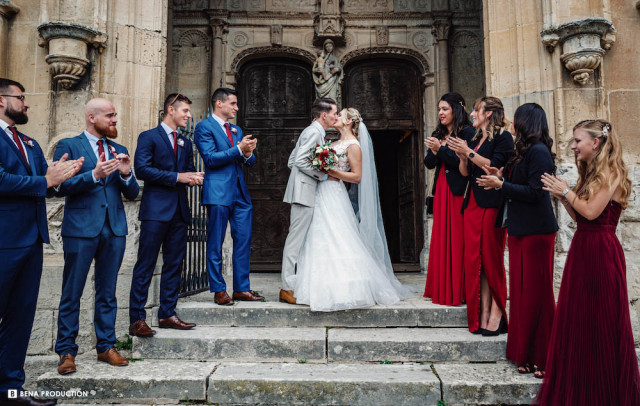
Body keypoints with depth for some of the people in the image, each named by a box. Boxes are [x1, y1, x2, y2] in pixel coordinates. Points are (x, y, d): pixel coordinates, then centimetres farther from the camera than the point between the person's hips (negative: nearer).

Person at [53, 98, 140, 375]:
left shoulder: (119, 151, 15)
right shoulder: (69, 146, 2)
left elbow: (132, 194, 11)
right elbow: (60, 186, -9)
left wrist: (126, 174, -8)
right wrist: (94, 175, -20)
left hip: (114, 228, 4)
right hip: (81, 228, -4)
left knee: (107, 292, 11)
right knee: (72, 293, 4)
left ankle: (106, 347, 21)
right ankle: (66, 351, 15)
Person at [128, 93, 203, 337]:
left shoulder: (186, 143, 21)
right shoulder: (149, 137, 1)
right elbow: (142, 169, -11)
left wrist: (193, 178, -3)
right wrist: (177, 177, -15)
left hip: (179, 211, 7)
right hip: (156, 210, -6)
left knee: (174, 265, 9)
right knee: (145, 266, -4)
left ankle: (167, 315, 18)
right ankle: (137, 319, 2)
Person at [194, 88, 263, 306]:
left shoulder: (237, 130, 21)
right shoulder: (204, 128, -1)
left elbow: (250, 161, 17)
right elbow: (210, 158, -13)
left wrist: (248, 154, -6)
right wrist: (238, 150, -19)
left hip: (241, 193, 7)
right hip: (218, 193, -7)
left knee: (243, 241, 7)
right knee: (215, 244, 1)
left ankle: (242, 288, 16)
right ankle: (219, 290, 11)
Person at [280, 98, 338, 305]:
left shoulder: (312, 131, 22)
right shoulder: (314, 132, -9)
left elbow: (291, 161, 21)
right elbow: (300, 161, -20)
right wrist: (323, 175, -12)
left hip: (304, 193, 10)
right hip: (304, 192, -10)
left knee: (299, 240, 11)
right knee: (296, 239, -8)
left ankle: (290, 285, 17)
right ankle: (287, 288, -3)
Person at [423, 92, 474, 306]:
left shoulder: (467, 132, -5)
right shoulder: (438, 134, 17)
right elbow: (429, 164, 12)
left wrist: (441, 149, -14)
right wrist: (433, 151, -8)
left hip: (458, 190, -7)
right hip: (441, 191, 7)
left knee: (457, 239, -5)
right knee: (441, 238, 8)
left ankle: (459, 291, 4)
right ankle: (442, 290, 18)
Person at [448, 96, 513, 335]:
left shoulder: (502, 137, -1)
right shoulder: (475, 139, 21)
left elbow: (495, 166, -14)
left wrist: (469, 152, -11)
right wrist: (462, 156, 1)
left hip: (491, 203, -7)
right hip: (473, 202, 7)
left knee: (492, 258, -4)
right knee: (474, 258, 3)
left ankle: (497, 311, 5)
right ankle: (483, 311, 7)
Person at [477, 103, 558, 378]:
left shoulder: (538, 152, -11)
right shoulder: (523, 152, 16)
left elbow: (534, 192, -19)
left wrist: (501, 184, -13)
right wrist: (499, 178, 4)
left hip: (535, 232, -9)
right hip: (520, 230, 9)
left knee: (536, 293, -2)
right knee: (521, 292, 11)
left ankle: (542, 358, 11)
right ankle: (525, 354, 21)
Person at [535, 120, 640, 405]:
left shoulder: (610, 173, -10)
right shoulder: (590, 173, 15)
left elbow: (591, 211, -20)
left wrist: (566, 191, -8)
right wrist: (561, 196, 3)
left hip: (600, 252, -9)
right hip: (581, 248, 9)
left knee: (601, 321, 2)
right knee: (578, 318, 12)